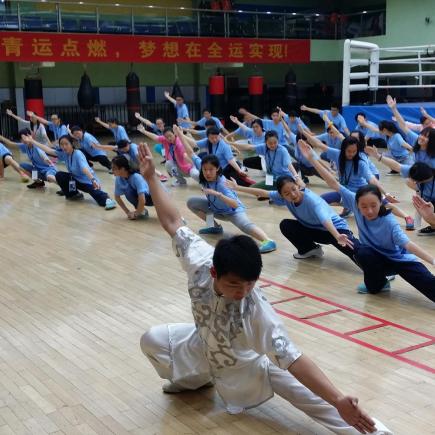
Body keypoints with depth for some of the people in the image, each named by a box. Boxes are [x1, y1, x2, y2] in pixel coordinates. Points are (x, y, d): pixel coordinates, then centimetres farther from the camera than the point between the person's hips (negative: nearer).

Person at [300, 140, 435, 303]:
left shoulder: (389, 222, -30)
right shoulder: (356, 203, -18)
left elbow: (407, 244, -39)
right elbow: (334, 184, -18)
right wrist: (312, 159, -22)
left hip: (399, 259, -3)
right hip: (377, 259, 3)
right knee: (361, 251, -29)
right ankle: (378, 284, -2)